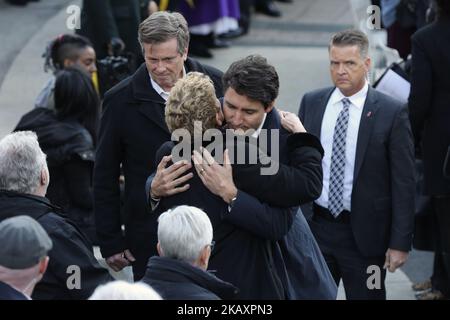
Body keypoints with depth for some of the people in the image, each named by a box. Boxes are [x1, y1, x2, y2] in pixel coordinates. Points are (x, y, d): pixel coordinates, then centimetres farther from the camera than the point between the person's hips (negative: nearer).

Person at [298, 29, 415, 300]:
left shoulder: (392, 113, -8)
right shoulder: (311, 103, 4)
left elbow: (404, 184, -7)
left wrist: (400, 243, -10)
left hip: (365, 234, -3)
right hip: (314, 227, 3)